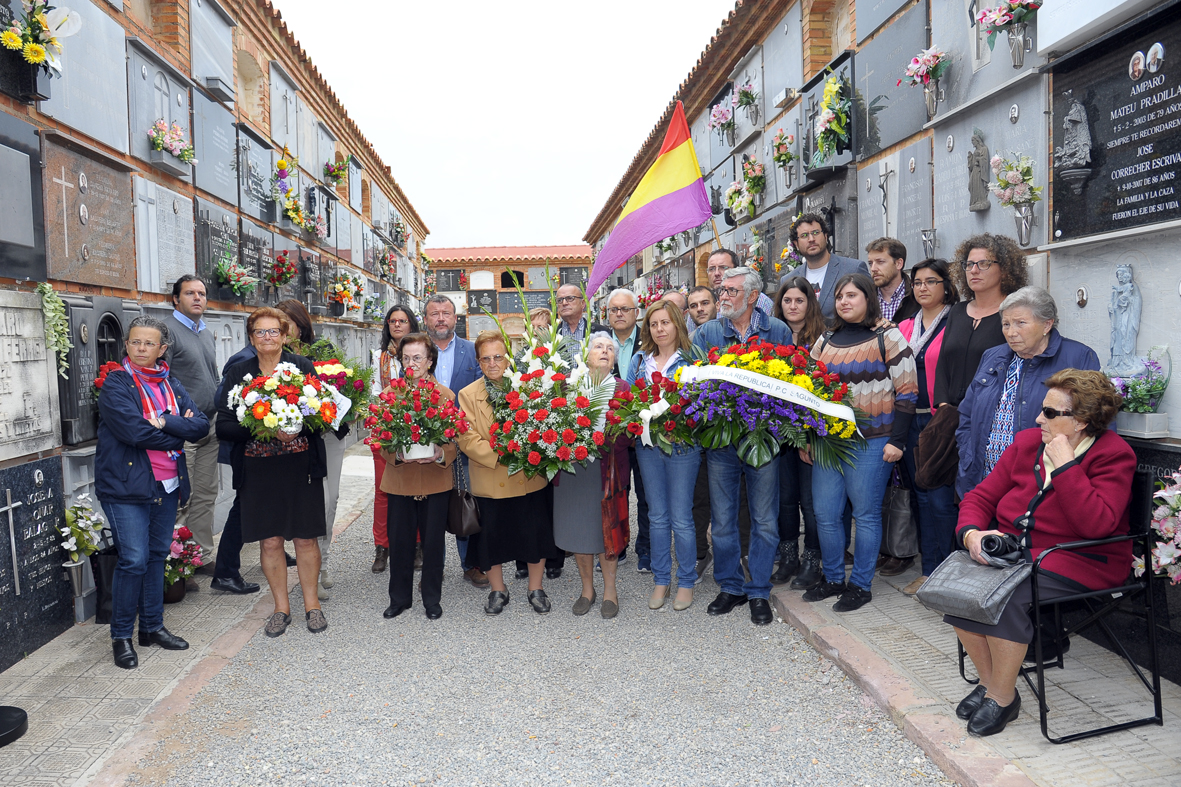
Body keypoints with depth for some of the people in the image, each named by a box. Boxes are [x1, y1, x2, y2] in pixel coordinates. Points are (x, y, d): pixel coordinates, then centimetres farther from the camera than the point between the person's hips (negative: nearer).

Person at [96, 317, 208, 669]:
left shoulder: (171, 384, 9)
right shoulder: (115, 383, -6)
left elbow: (201, 425, -3)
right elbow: (135, 431, -20)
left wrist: (163, 422, -17)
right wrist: (178, 432, -10)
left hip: (167, 484, 6)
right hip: (126, 485, -6)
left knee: (157, 556, 13)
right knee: (133, 560, -6)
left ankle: (152, 626, 26)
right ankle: (121, 636, 11)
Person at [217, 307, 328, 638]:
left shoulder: (302, 366, 3)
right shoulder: (237, 373, 5)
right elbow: (224, 427, -1)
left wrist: (298, 427, -20)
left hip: (301, 465, -1)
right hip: (258, 469, 1)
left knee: (306, 537, 5)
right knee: (270, 539, 6)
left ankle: (311, 604, 21)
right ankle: (281, 607, 22)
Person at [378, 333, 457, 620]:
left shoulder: (446, 394, 1)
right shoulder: (390, 393, 4)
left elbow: (455, 440, 1)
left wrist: (441, 454, -19)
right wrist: (397, 455, -17)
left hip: (436, 481, -1)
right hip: (399, 481, 1)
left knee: (433, 541, 7)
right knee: (400, 541, 8)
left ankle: (432, 599, 24)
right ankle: (400, 598, 27)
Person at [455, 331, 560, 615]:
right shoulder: (468, 395, 0)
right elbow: (467, 439, -8)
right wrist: (499, 455, -20)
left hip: (531, 478, 1)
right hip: (490, 482, 0)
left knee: (535, 534, 10)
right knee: (491, 536, 10)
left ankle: (536, 588, 30)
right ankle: (498, 590, 32)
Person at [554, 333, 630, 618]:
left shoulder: (621, 387, 5)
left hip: (606, 466, -1)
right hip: (572, 464, 1)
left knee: (606, 526, 4)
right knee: (577, 526, 8)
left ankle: (610, 589, 23)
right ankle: (587, 587, 27)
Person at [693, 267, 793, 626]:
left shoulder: (777, 331, 3)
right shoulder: (706, 333, 7)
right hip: (720, 439, 2)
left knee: (764, 520, 6)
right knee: (722, 519, 9)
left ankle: (758, 591, 20)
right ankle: (730, 586, 25)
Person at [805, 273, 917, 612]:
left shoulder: (887, 337, -2)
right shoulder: (825, 340, 13)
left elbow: (907, 391, -5)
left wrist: (897, 441, -10)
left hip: (871, 442, -5)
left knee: (866, 513, 4)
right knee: (824, 514, 6)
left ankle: (861, 585, 17)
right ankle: (833, 578, 23)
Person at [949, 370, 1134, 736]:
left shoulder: (1114, 454, -8)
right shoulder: (1027, 442, 8)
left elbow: (1097, 524, -23)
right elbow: (980, 497, 9)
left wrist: (1064, 465, -21)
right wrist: (972, 533, -11)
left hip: (1076, 561, -5)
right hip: (1012, 551, 6)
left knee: (1006, 598, -30)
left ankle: (1003, 696, -7)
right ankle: (988, 681, 1)